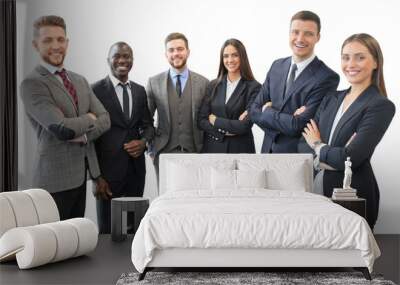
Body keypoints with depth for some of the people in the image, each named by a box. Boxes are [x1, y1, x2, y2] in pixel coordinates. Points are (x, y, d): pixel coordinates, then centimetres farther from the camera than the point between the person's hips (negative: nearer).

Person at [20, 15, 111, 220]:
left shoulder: (80, 81, 14)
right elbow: (61, 128, -21)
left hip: (81, 175, 7)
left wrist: (82, 133, -12)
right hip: (55, 179, -7)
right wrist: (89, 119, -3)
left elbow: (105, 119, 7)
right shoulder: (31, 84, -11)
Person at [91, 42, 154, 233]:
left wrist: (144, 141, -6)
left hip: (136, 167, 5)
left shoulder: (140, 91, 12)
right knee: (107, 229, 3)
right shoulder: (96, 90, -5)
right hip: (108, 167, -4)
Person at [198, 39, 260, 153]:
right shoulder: (213, 85, 5)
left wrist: (215, 120, -7)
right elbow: (201, 121, 0)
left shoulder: (253, 87, -7)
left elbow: (245, 125, -15)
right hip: (212, 148, 3)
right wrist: (225, 131, -13)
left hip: (240, 149, -3)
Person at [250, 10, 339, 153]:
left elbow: (299, 125, -23)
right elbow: (254, 110, -1)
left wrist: (268, 112, -8)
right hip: (268, 150, 5)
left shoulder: (327, 77, -17)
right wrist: (287, 121, -15)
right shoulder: (277, 66, 2)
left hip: (300, 156, -5)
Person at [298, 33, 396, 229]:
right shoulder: (331, 99, 11)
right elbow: (303, 144, 4)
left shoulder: (381, 106, -9)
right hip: (316, 188, 5)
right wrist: (332, 158, -15)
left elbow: (350, 158, -19)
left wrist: (318, 146, -2)